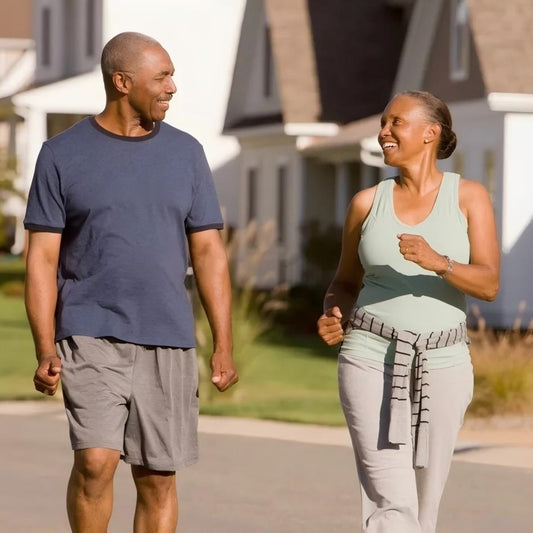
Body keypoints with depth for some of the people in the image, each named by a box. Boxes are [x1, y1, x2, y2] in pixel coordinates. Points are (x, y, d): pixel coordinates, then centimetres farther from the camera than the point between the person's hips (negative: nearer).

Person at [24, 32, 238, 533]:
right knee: (95, 462, -17)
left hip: (167, 341, 3)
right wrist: (45, 349, -10)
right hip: (91, 336, -3)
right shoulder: (62, 155, 1)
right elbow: (43, 257, 0)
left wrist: (223, 345, 2)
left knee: (158, 478, 4)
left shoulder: (185, 153, 8)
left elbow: (208, 251, 8)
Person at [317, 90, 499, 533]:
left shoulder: (470, 197, 1)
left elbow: (489, 284, -9)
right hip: (372, 358, -1)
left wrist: (438, 262, -27)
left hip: (441, 364, 1)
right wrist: (333, 318, -6)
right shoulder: (368, 202, 5)